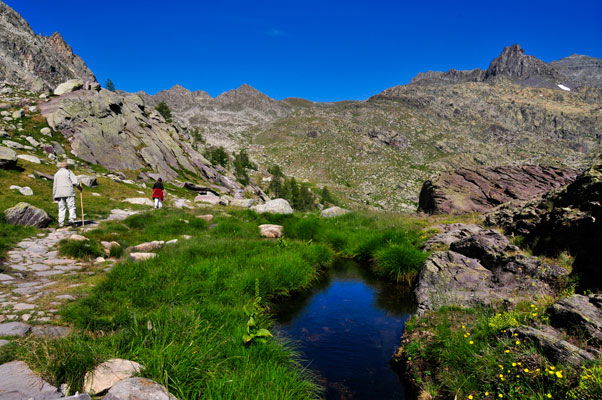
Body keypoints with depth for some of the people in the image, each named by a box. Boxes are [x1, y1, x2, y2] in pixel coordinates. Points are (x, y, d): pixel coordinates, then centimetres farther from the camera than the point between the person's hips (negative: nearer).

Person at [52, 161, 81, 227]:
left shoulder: (56, 174, 15)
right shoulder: (68, 172, 1)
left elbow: (54, 185, 15)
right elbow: (75, 181, -7)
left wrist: (54, 195, 18)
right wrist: (80, 187, 9)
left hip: (59, 193, 4)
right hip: (69, 192, -4)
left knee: (61, 208, 8)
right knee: (71, 207, -1)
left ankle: (61, 222, 4)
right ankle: (71, 219, -15)